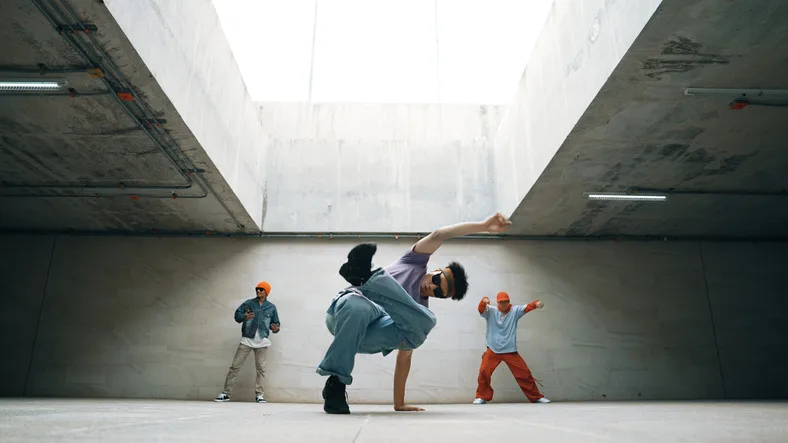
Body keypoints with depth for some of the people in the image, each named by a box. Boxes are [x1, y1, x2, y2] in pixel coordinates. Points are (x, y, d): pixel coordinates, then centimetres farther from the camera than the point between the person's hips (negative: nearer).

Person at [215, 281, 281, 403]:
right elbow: (237, 314, 1)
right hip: (247, 340, 0)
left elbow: (276, 323, 9)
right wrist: (244, 316, -20)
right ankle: (226, 393, 4)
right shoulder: (248, 303, 4)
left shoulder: (271, 307, 6)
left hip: (262, 342, 0)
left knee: (261, 368, 2)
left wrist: (276, 329, -14)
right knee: (235, 366, -1)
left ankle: (259, 394, 10)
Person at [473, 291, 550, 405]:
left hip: (510, 351, 1)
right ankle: (481, 397, 6)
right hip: (493, 350, -1)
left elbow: (527, 307, -13)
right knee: (484, 372, -13)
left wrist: (536, 303, -35)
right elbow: (481, 309, -20)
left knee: (524, 373, 3)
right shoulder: (491, 311, -1)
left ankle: (536, 397, 20)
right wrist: (484, 301, -44)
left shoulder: (515, 310, 2)